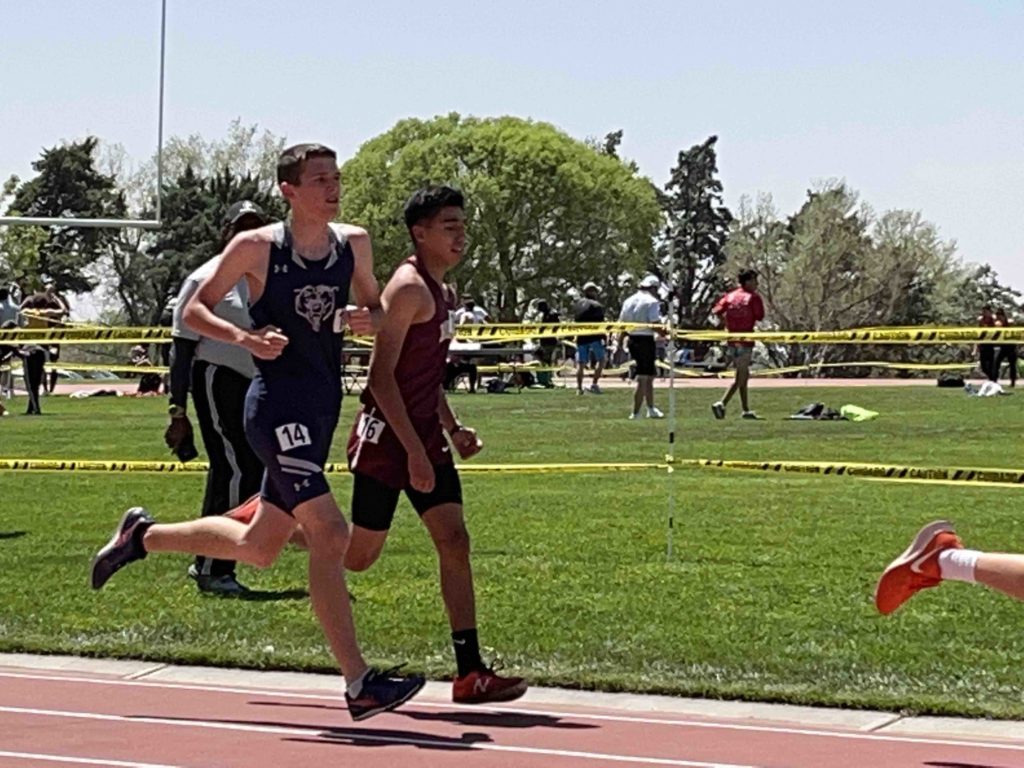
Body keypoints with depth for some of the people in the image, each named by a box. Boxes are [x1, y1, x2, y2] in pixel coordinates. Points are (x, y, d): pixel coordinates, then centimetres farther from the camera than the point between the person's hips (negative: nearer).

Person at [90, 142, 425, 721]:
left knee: (258, 548, 16)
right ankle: (360, 685, -18)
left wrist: (368, 320, -5)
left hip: (322, 409, 7)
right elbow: (195, 310, 1)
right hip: (277, 406, -7)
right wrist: (246, 337, -17)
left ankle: (142, 536, 38)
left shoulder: (354, 243, 8)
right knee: (330, 533, -19)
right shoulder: (256, 247, -7)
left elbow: (376, 309, 20)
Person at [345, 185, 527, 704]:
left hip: (425, 435, 9)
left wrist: (452, 427, 16)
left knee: (454, 541, -1)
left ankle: (470, 672, -2)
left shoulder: (443, 292, 15)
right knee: (359, 555, 1)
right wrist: (414, 451, -23)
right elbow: (381, 376, -20)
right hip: (386, 437, -9)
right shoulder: (408, 288, -15)